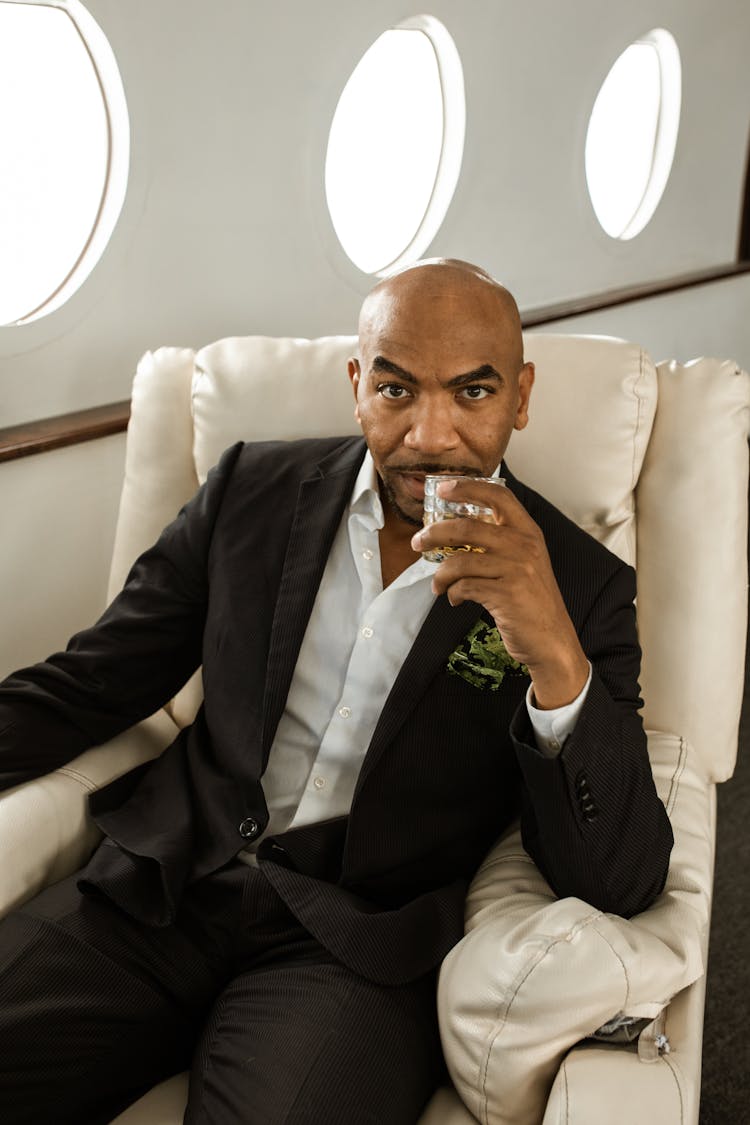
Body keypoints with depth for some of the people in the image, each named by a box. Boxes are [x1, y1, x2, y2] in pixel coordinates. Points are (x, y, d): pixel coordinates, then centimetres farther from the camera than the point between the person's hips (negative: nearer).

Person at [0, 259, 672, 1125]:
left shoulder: (580, 585, -2)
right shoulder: (251, 491, 5)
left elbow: (622, 883, -8)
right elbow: (88, 686, 9)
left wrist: (557, 660, -25)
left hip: (356, 952, -2)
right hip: (157, 893, 3)